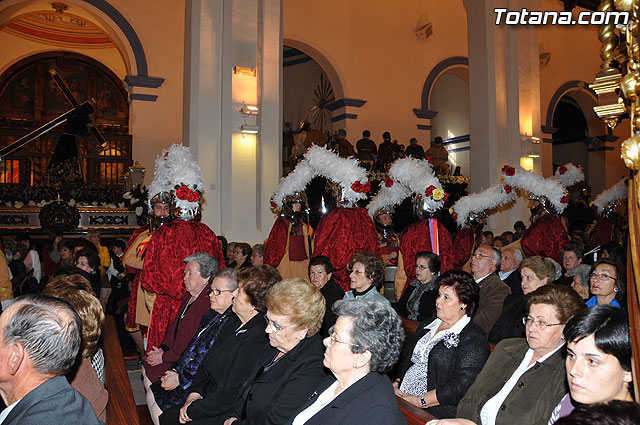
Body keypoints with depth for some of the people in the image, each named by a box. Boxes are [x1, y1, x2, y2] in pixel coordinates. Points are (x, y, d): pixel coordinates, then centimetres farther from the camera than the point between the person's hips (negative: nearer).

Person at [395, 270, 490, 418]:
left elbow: (461, 385, -15)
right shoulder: (426, 326, 19)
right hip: (401, 397, 7)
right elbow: (406, 359, 20)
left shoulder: (474, 338, -5)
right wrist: (396, 384, 1)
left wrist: (420, 401, -16)